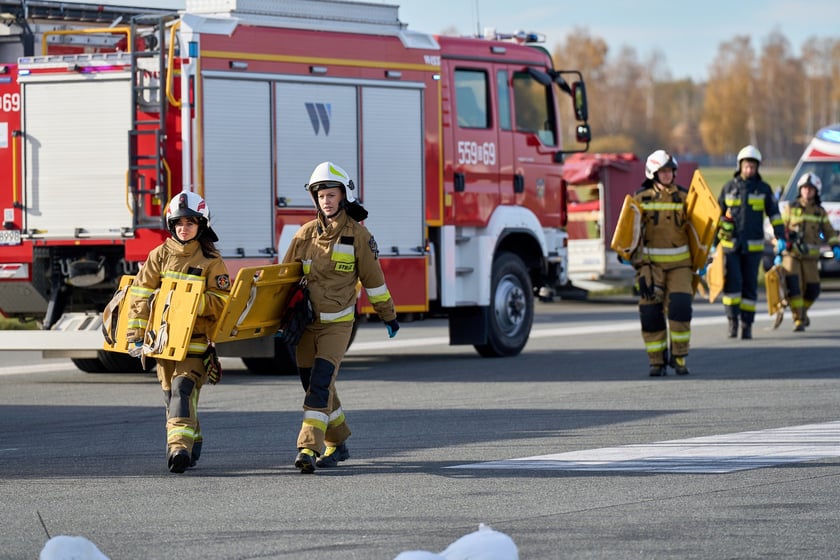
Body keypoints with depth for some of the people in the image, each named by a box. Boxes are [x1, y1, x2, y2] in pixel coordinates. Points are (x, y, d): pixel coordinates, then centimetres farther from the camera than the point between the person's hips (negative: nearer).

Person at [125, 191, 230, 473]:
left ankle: (179, 447, -29)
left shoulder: (211, 261, -2)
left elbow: (222, 302, -7)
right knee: (171, 393, 10)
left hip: (196, 340, -4)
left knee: (183, 387, -20)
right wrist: (136, 333, 0)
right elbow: (140, 294, 5)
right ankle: (192, 441, 27)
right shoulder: (160, 255, 6)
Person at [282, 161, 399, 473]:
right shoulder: (306, 234, 4)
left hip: (337, 324, -4)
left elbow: (373, 278, 3)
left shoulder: (358, 235, -4)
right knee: (314, 386, 11)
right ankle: (337, 444, 27)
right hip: (306, 322, 4)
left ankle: (309, 448, -24)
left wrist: (388, 316, 10)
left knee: (321, 383, -18)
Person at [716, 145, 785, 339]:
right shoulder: (729, 187, 6)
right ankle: (733, 320, -4)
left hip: (753, 246, 0)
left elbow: (774, 213, 2)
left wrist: (780, 238, -8)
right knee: (732, 281, -15)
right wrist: (713, 240, 10)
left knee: (750, 285, 1)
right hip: (730, 244, 0)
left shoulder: (764, 189, 4)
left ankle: (747, 325, 9)